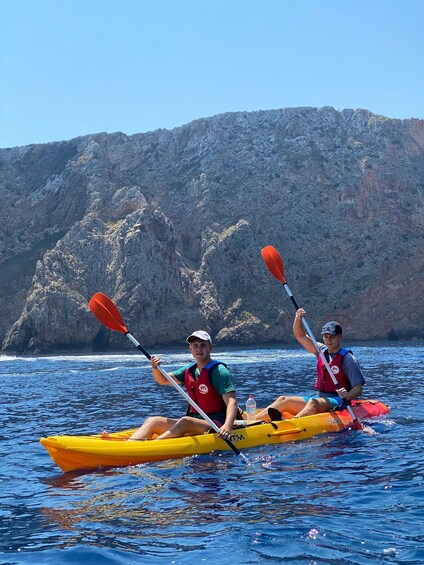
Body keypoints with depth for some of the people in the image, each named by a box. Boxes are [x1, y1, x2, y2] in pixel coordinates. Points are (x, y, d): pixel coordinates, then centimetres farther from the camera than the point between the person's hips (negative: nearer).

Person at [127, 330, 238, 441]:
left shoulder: (219, 371, -8)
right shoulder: (189, 371, 13)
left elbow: (231, 402, -19)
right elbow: (163, 380, 19)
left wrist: (227, 426, -37)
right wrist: (155, 368, -5)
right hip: (195, 421, 7)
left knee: (185, 421, -36)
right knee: (152, 421, -6)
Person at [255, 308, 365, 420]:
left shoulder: (347, 358, -6)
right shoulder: (321, 351, 13)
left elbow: (358, 390, -11)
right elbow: (300, 336, 15)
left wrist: (347, 395, -32)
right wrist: (298, 319, -3)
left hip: (338, 401, -7)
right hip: (319, 398, 7)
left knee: (313, 402, -37)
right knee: (283, 400, -8)